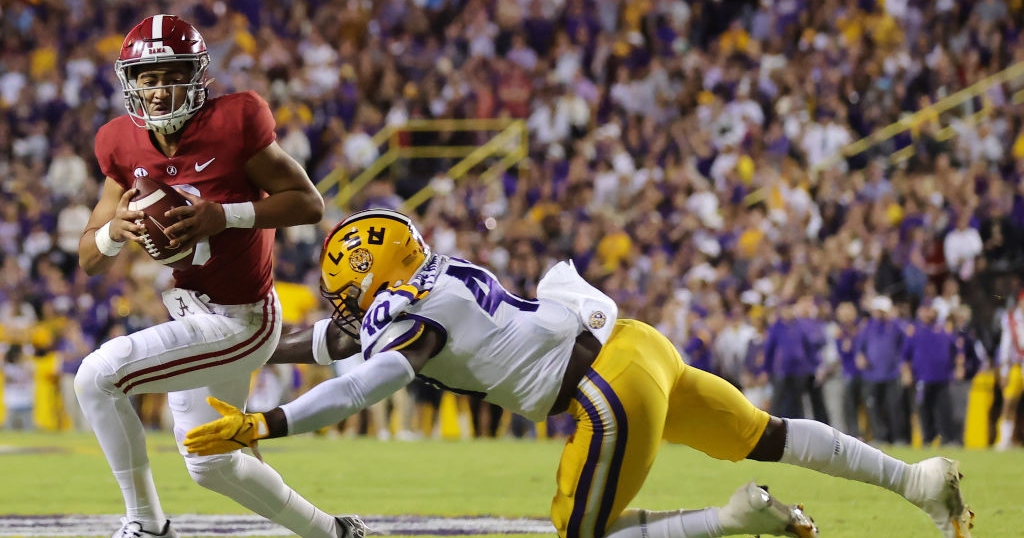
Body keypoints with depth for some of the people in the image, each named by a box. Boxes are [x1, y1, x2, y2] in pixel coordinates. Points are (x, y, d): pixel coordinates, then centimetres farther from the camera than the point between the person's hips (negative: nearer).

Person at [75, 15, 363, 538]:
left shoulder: (232, 123, -18)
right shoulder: (124, 146, -2)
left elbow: (309, 202, -14)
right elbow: (90, 261, 3)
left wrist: (225, 216, -26)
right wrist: (114, 230, -20)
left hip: (239, 322, -8)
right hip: (190, 313, 8)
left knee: (98, 375, -21)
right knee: (211, 465, 21)